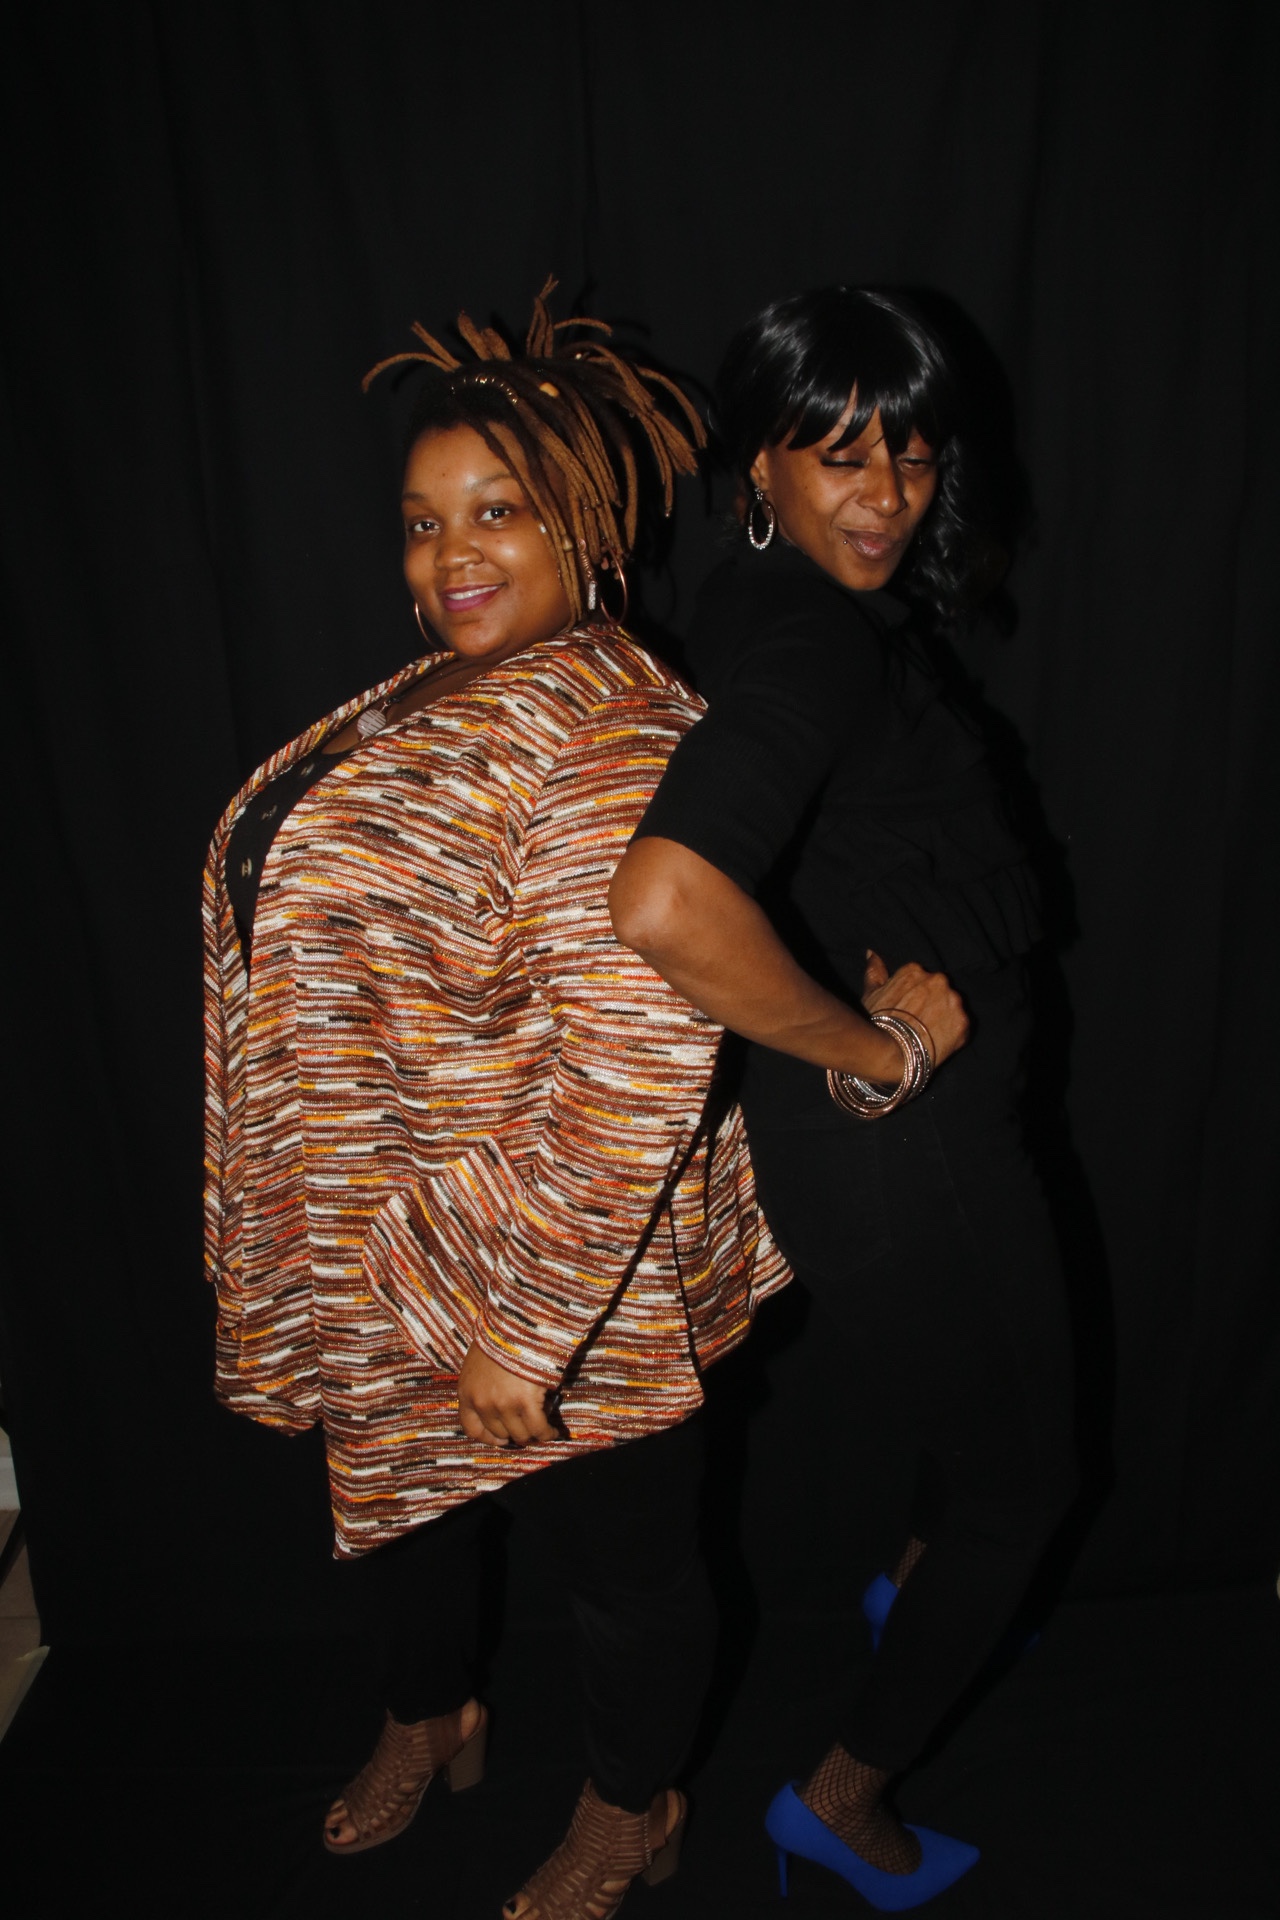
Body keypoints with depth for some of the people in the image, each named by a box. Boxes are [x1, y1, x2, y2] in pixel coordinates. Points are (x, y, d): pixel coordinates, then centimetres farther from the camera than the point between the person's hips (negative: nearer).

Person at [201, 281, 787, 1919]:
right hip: (378, 1252, 9)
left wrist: (513, 1323, -25)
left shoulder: (610, 740, -25)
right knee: (403, 1494, 29)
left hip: (553, 1279, -9)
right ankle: (428, 1719, 58)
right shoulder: (427, 700, 5)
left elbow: (636, 1075, -30)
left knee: (618, 1551, 17)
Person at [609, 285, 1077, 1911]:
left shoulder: (771, 608, 4)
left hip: (921, 1120, 10)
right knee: (1022, 1477, 13)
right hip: (897, 1149, -10)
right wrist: (874, 1049, -27)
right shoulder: (813, 639, -27)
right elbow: (665, 908, -43)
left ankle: (918, 1586, 61)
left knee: (1000, 1384, 33)